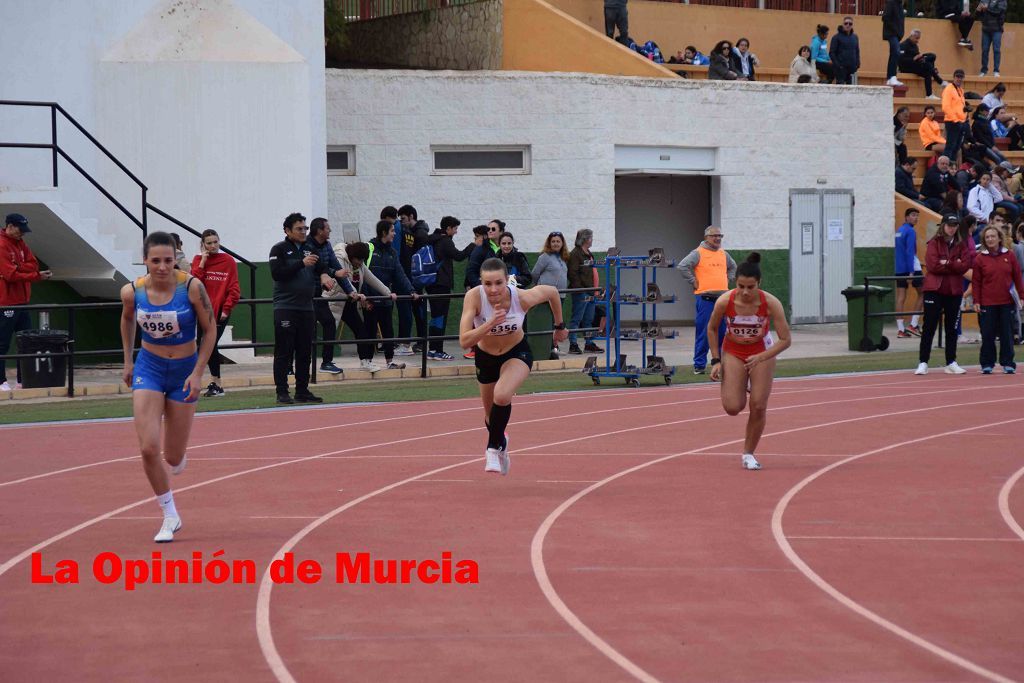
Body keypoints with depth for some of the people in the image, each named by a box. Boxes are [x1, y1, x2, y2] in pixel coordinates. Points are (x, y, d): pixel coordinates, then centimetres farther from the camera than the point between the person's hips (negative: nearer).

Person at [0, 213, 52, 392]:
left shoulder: (19, 243, 13)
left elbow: (33, 264, 5)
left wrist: (17, 268, -13)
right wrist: (37, 276, -23)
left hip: (21, 301, 9)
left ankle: (23, 381, 15)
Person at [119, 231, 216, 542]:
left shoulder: (192, 287, -20)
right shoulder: (132, 292, -12)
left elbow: (210, 330, -8)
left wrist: (198, 373, -13)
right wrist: (127, 362, 14)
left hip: (185, 369, -1)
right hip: (148, 368, 1)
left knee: (173, 458, 3)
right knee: (148, 448, -14)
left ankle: (176, 458, 44)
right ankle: (169, 515, 4)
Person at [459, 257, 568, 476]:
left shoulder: (522, 297, -30)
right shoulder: (474, 297, -32)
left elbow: (552, 292, -8)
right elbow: (464, 341, -36)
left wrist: (560, 325, 6)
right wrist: (490, 324, -49)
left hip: (517, 353, -2)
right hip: (485, 357, 2)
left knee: (502, 396, -32)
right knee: (492, 416, 19)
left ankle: (494, 449, -7)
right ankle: (501, 443, 56)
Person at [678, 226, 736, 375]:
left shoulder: (724, 254, 16)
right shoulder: (698, 253, -4)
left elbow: (733, 267, 35)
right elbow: (683, 266, -15)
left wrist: (728, 280, 20)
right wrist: (694, 282, -12)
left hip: (723, 298, 6)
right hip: (705, 298, -6)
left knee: (723, 333, 6)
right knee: (703, 333, -5)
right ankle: (699, 365, 1)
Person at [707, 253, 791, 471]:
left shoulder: (771, 304, -28)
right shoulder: (724, 302, -26)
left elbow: (785, 340, -21)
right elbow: (712, 329, -5)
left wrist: (761, 358, -33)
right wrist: (716, 360, -9)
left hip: (762, 352, 0)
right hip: (733, 352, 0)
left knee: (758, 407, -6)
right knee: (732, 408, -10)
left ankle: (749, 453, 15)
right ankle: (739, 388, 27)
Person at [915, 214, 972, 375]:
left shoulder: (961, 245, 8)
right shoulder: (934, 243, -1)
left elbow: (965, 265, -5)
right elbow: (932, 265, -14)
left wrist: (946, 263, -13)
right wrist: (954, 265, -9)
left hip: (954, 291, 4)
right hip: (934, 289, -4)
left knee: (952, 328, 9)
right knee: (929, 327, -2)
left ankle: (951, 363, 16)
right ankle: (923, 363, 0)